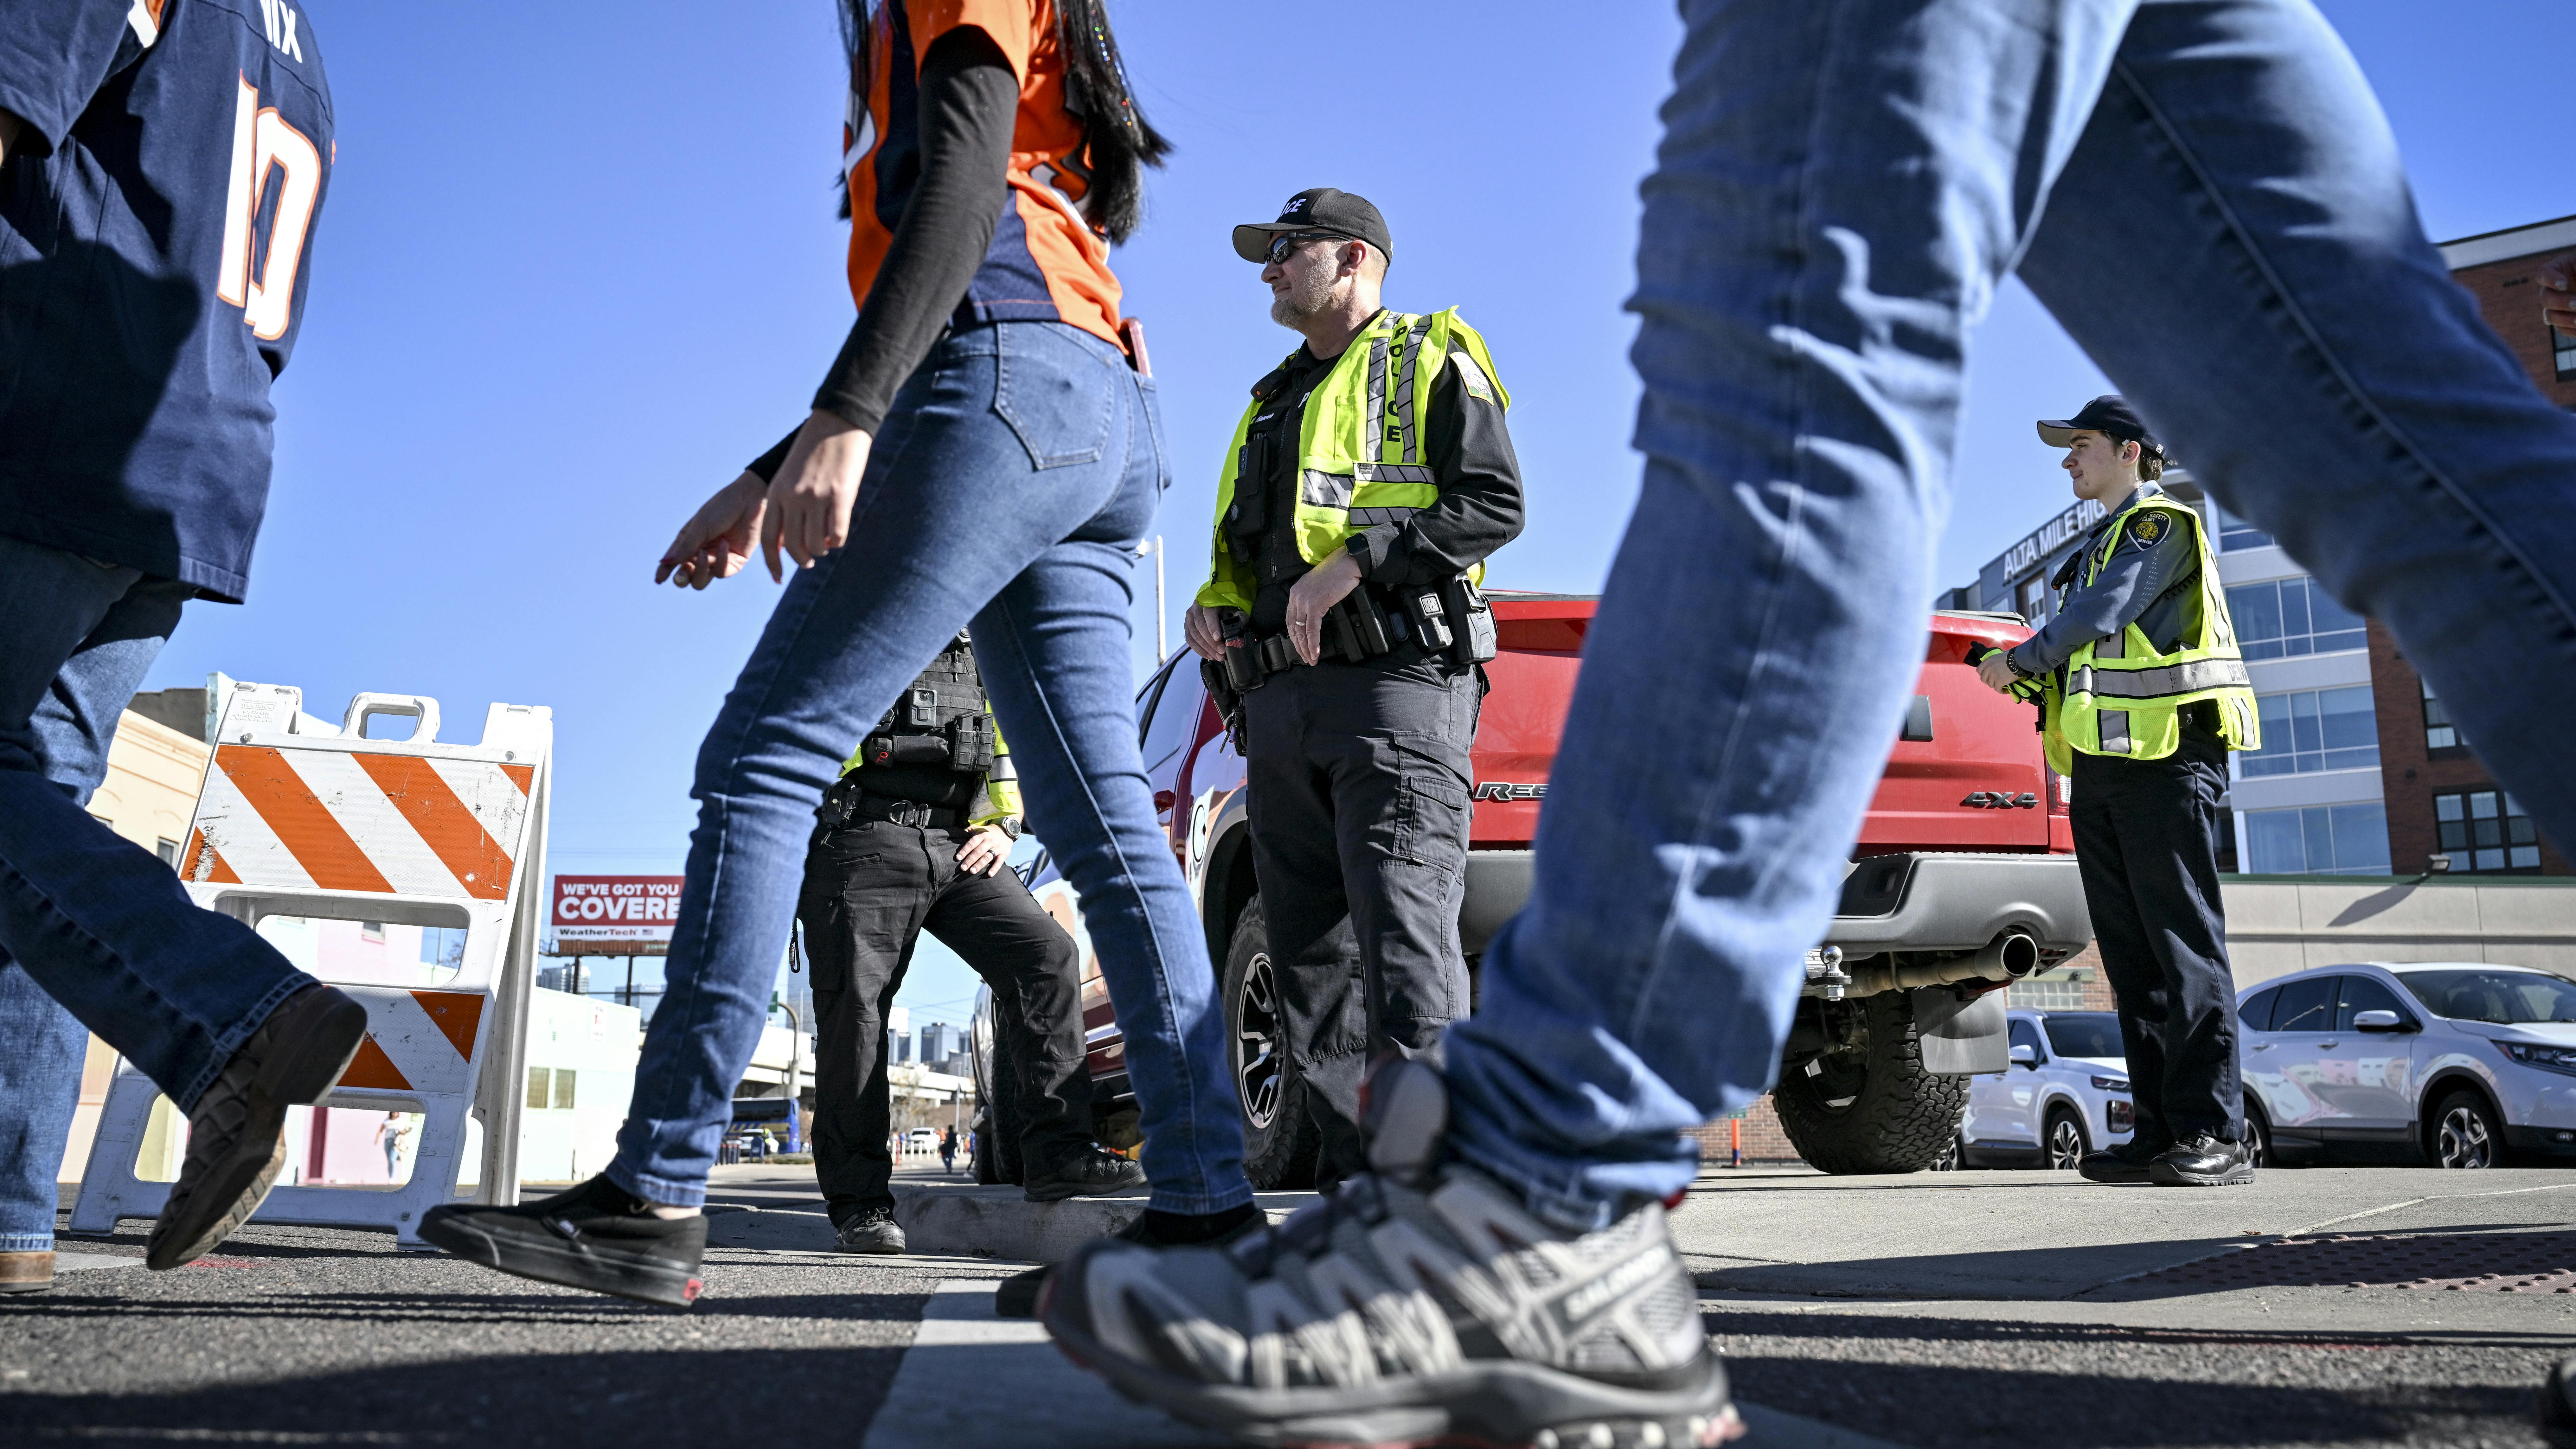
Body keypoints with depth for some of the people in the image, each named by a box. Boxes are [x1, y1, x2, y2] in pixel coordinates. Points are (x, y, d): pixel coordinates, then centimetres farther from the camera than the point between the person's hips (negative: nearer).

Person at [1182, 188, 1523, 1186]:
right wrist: (1215, 607, 9)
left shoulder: (1429, 363, 8)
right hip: (1281, 703, 8)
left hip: (1395, 688, -7)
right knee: (1309, 958, 3)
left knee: (1402, 935, -17)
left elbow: (1495, 503, -7)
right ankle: (1350, 1186, 8)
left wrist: (1353, 563, -17)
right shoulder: (1275, 401, 30)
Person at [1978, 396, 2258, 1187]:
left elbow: (2101, 616, -13)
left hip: (2166, 757, -9)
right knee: (2132, 953, 5)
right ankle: (2162, 1130, 7)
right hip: (2102, 764, 9)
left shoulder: (2161, 523, 0)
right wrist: (2028, 677, 7)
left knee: (2184, 941, -11)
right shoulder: (2099, 545, 27)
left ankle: (2215, 1134, -10)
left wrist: (2019, 660, -3)